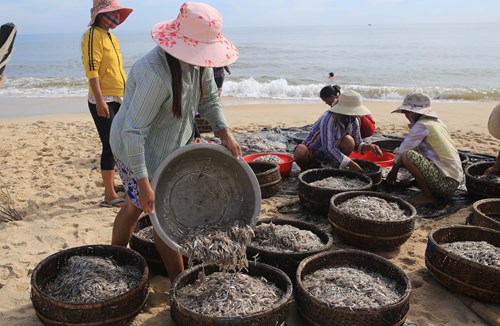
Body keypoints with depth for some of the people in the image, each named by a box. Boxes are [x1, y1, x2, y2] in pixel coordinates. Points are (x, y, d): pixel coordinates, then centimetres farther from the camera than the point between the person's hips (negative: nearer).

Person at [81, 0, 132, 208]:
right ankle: (109, 196, -3)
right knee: (110, 146, -8)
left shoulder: (110, 36, 17)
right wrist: (99, 100, -25)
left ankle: (111, 185, 26)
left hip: (118, 100, 9)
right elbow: (92, 70, -18)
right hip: (103, 101, -9)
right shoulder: (93, 35, -10)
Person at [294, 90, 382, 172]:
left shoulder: (353, 121, -7)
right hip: (310, 156, -6)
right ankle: (307, 169, -8)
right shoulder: (328, 119, -29)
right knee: (301, 150, -39)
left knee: (349, 141, -20)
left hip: (327, 158, 6)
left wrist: (368, 147, -18)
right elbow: (328, 147, -37)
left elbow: (357, 144, 6)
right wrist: (350, 164, -36)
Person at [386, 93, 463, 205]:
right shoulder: (437, 122, 15)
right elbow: (416, 148, 21)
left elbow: (402, 151, -12)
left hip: (445, 184, -10)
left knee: (407, 155, -21)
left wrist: (394, 170, 6)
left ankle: (427, 195, -9)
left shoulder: (421, 125, -12)